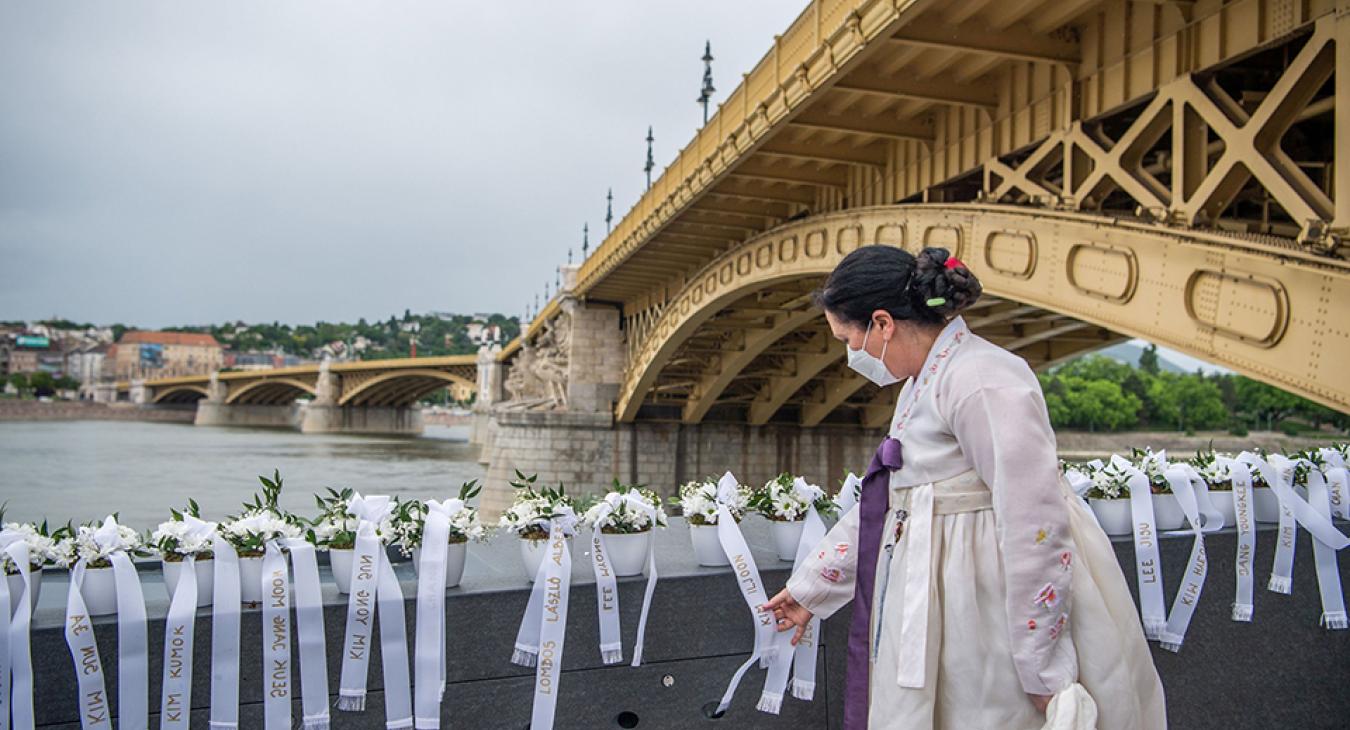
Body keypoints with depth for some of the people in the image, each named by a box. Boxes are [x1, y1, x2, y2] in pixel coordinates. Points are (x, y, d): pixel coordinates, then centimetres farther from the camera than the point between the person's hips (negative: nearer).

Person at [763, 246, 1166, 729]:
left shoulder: (982, 381, -21)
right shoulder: (922, 386, 10)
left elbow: (1034, 526, -24)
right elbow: (881, 504, 15)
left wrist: (1048, 672, -19)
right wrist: (810, 590, 18)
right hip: (945, 613, 9)